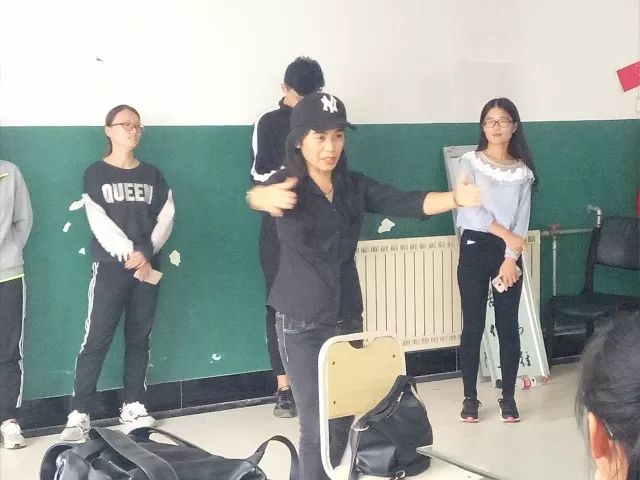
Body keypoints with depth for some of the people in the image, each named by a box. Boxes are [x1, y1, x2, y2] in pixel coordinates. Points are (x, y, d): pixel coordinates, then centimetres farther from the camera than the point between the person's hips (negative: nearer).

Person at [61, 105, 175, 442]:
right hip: (110, 267, -3)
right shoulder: (95, 174, 3)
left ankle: (133, 406, 16)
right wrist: (129, 255, -17)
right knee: (96, 340, -7)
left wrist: (146, 252, -13)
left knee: (139, 338, 7)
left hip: (147, 267, 3)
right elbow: (99, 223, -7)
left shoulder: (152, 175, 11)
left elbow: (166, 218, 1)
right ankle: (79, 414, -6)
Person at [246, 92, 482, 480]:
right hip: (302, 325, -5)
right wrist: (264, 198, -60)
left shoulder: (355, 187, 0)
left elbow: (406, 202, -14)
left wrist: (455, 198, -33)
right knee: (318, 427, -8)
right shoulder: (288, 185, -12)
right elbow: (257, 196, -34)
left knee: (345, 420, 14)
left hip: (349, 319, 5)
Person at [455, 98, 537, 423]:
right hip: (474, 248, -2)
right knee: (473, 326, 0)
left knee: (508, 326, 4)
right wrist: (506, 234, -13)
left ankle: (508, 398, 14)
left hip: (508, 252, 2)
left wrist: (511, 258, -12)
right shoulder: (470, 163, 0)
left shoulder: (523, 171, 6)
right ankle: (470, 398, 10)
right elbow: (469, 210, -12)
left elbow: (522, 220, -1)